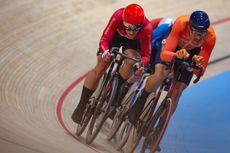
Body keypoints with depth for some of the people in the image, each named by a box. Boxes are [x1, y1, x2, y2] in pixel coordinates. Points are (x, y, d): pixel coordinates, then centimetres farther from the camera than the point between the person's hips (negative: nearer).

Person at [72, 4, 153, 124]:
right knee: (100, 68, -9)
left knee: (131, 61, -31)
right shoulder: (118, 16, -40)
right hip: (115, 35, 0)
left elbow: (146, 55, -31)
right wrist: (105, 52, -55)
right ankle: (81, 106, 2)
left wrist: (141, 64, -54)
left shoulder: (146, 28, -39)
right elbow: (104, 39, -34)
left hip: (132, 42, 0)